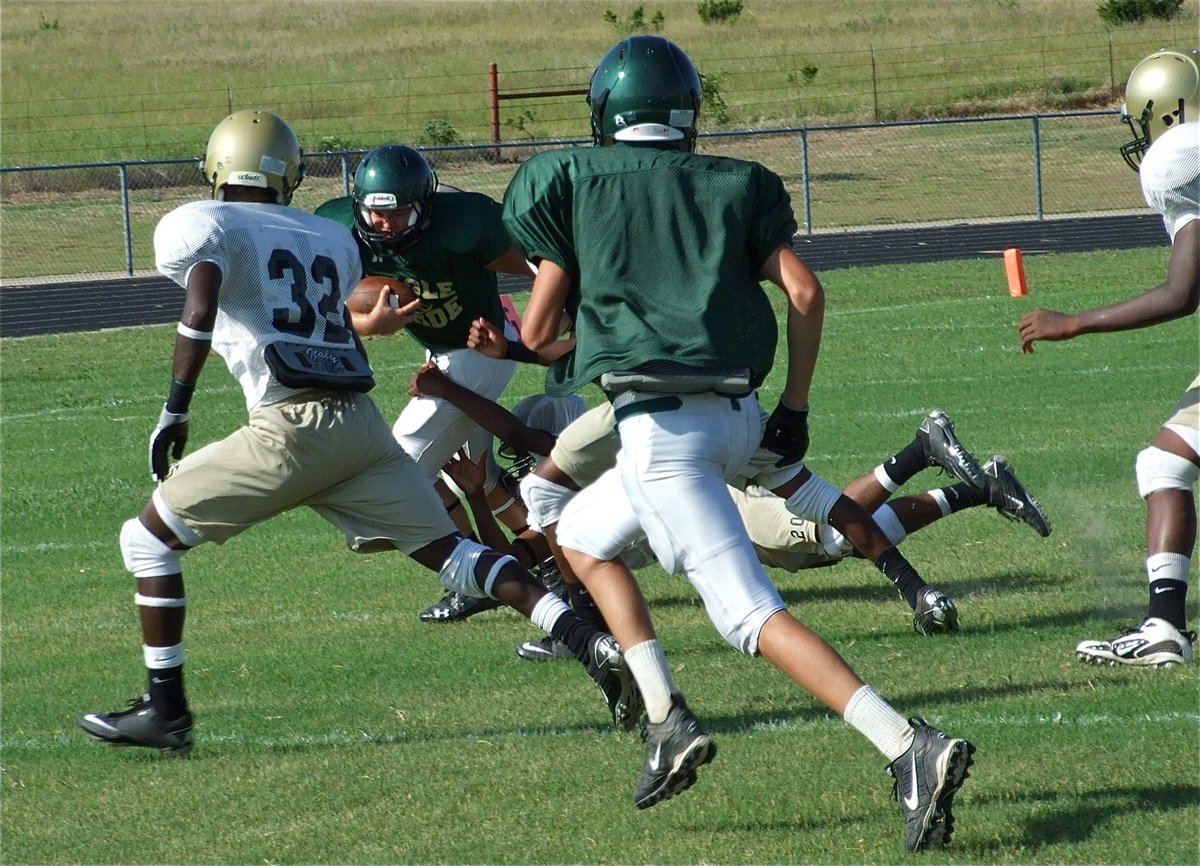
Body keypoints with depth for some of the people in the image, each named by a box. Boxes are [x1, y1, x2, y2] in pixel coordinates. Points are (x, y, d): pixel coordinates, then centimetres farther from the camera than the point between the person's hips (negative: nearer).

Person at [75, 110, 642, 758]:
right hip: (363, 423, 5)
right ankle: (596, 646, -8)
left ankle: (165, 710, 6)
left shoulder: (203, 226, 4)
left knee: (150, 538, 9)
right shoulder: (331, 240, 22)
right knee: (450, 552, 7)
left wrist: (174, 412, -12)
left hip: (292, 427, -5)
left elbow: (200, 313, -13)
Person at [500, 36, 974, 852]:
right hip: (739, 414, 6)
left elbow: (538, 330, 7)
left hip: (659, 427, -6)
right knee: (580, 534, 26)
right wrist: (796, 409, 13)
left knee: (753, 613, -10)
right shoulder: (736, 184, 15)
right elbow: (805, 294, 4)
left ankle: (910, 746, -24)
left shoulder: (572, 178, 6)